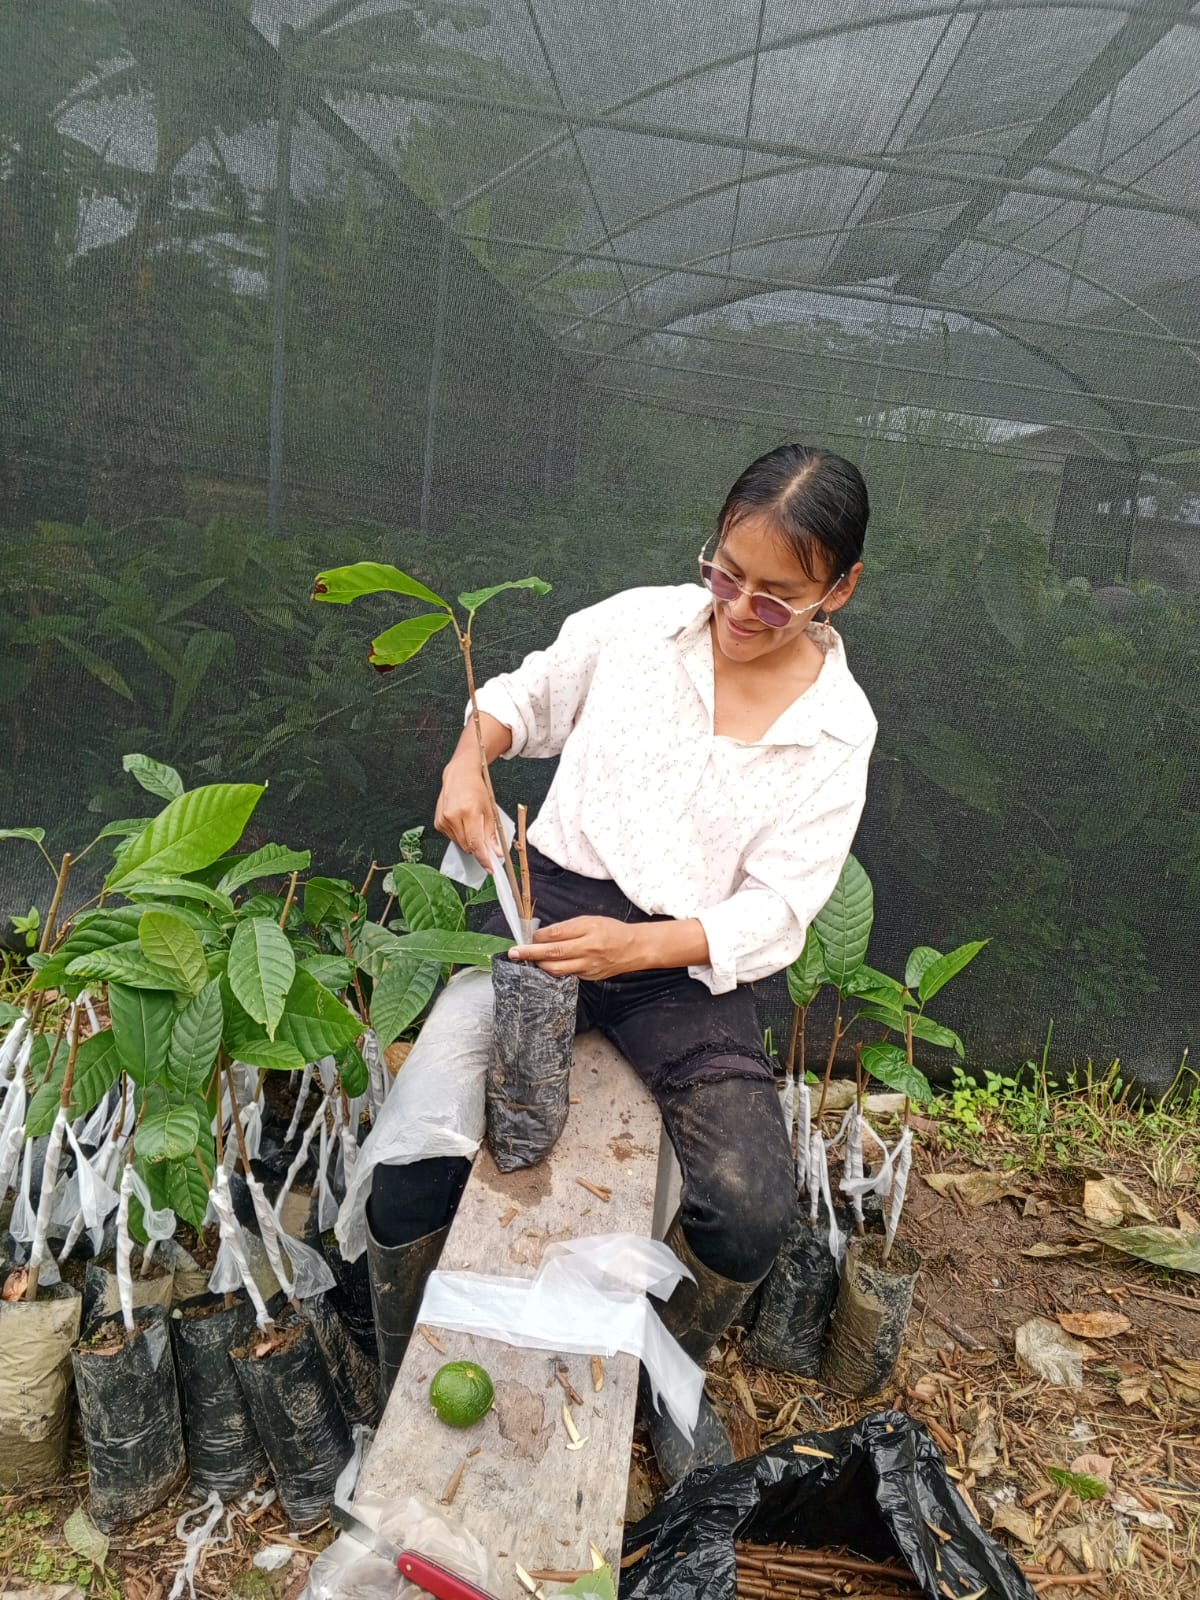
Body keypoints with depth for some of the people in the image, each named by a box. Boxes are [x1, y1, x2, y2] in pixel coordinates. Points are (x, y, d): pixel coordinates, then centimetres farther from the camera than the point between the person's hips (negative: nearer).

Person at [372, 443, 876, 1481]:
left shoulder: (836, 731, -1)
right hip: (551, 901, 1)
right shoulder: (637, 624, 2)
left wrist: (637, 946, -23)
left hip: (689, 963, 0)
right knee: (407, 1175, -18)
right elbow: (528, 696, 19)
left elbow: (775, 912, -7)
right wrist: (470, 758, -4)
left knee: (753, 1213, -21)